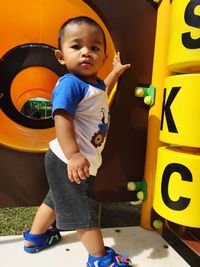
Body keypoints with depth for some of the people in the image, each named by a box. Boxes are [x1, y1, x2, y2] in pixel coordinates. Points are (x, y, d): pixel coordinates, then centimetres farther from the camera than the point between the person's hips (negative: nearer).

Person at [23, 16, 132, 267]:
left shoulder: (96, 84, 6)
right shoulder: (70, 83, -22)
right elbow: (62, 119, -32)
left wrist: (116, 72, 30)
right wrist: (73, 155, -38)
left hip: (70, 161, 10)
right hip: (68, 162, -10)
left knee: (57, 198, 26)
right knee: (84, 209, 5)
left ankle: (34, 237, 48)